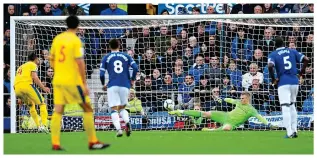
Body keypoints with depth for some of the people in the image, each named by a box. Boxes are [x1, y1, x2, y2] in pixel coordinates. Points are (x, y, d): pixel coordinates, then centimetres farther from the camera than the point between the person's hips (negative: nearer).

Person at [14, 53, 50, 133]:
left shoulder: (21, 67, 34)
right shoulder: (33, 65, 12)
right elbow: (34, 77, -5)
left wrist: (20, 98, 34)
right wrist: (43, 88, -3)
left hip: (16, 88, 7)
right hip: (27, 84, -7)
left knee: (31, 105, 26)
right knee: (42, 103, 4)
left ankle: (38, 126, 19)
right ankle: (44, 125, -13)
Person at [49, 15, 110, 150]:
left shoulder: (57, 39, 7)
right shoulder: (75, 40, -11)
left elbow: (51, 59, 14)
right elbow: (80, 63, -15)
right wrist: (84, 84, -12)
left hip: (58, 80, 6)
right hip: (73, 81, -6)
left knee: (57, 111, 5)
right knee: (87, 109, 5)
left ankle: (55, 143, -3)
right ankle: (93, 142, 4)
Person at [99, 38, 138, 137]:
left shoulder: (106, 58, 7)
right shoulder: (126, 56, 11)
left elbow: (101, 73, 1)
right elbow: (135, 68, -1)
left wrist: (103, 84, 16)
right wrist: (132, 80, 12)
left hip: (112, 86, -2)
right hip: (125, 85, 2)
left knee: (114, 109, -1)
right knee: (122, 108, 17)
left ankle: (118, 129, -24)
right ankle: (127, 122, -14)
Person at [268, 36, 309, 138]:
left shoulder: (273, 54, 1)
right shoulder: (292, 51, 11)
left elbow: (270, 66, -19)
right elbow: (306, 60, 4)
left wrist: (273, 79, -6)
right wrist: (301, 73, 12)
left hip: (283, 83, -4)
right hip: (294, 82, 4)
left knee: (285, 108, -6)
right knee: (292, 105, 20)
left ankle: (289, 133, -14)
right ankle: (294, 130, 16)